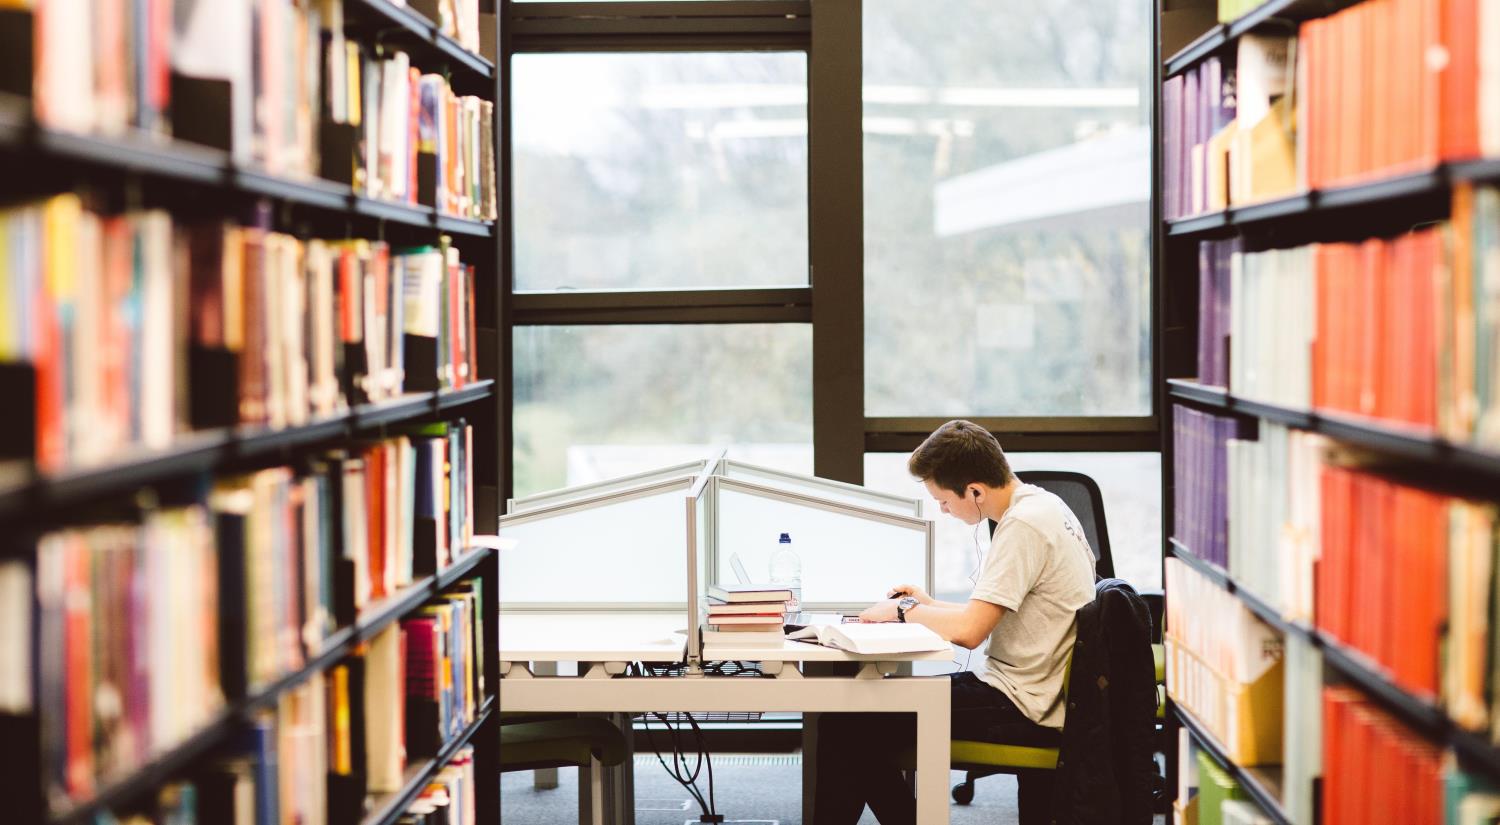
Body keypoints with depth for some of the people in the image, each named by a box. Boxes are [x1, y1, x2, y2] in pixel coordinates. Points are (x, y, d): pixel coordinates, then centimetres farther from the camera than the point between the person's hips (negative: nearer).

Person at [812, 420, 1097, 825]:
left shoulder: (1023, 526, -20)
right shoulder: (1041, 504, 11)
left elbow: (969, 631, -22)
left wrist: (903, 611, -7)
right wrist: (930, 605, 13)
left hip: (1019, 707, -10)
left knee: (845, 725, -11)